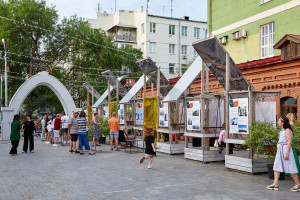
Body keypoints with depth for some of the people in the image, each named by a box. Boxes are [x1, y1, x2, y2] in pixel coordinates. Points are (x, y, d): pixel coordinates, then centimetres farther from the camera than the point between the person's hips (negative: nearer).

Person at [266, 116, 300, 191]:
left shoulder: (287, 131, -13)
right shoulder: (282, 131, 15)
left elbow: (289, 142, -17)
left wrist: (287, 153, -21)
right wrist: (277, 152, 21)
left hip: (286, 149, -9)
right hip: (280, 150, 9)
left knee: (290, 168, -1)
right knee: (276, 167, 4)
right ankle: (275, 184, 5)